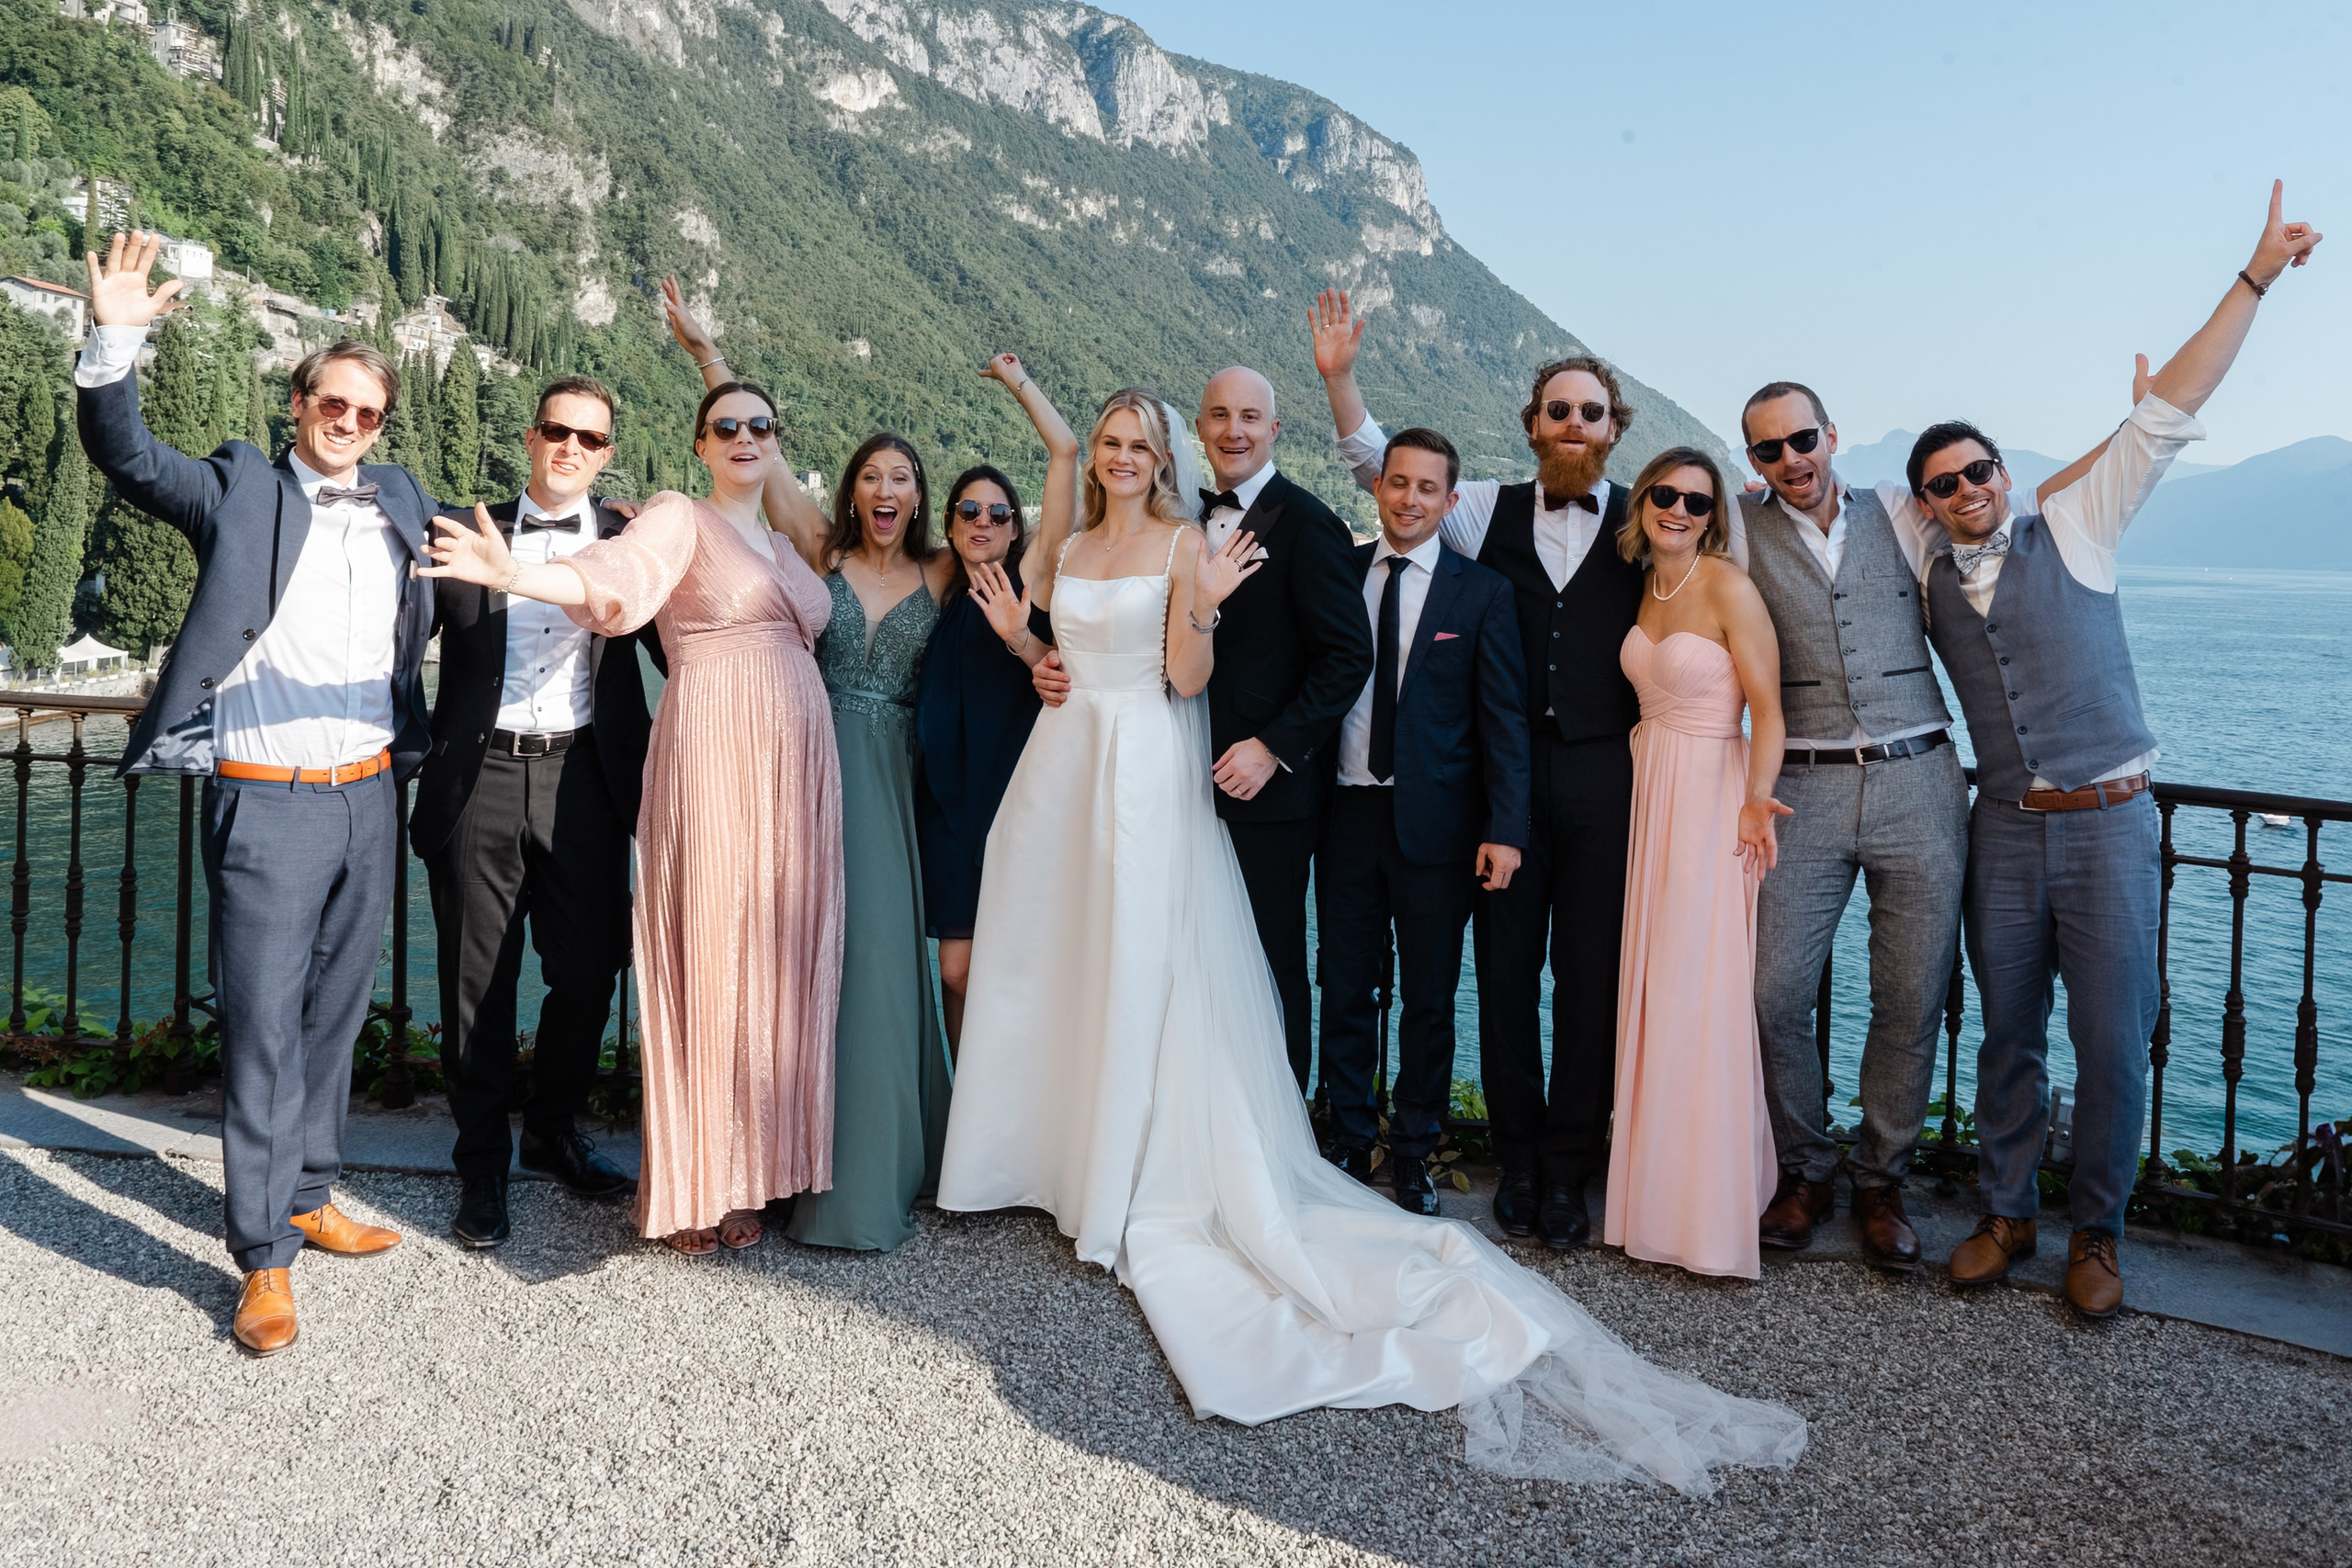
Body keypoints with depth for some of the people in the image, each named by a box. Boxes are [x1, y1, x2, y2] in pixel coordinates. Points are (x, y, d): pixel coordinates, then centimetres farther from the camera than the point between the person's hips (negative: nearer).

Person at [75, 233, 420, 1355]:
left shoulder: (402, 505, 13)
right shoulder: (240, 491, 1)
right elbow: (124, 453, -10)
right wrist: (112, 341, -26)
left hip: (370, 798, 5)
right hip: (267, 800, -5)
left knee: (333, 1016, 15)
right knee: (262, 1030, -2)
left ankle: (308, 1198, 31)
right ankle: (264, 1260, 7)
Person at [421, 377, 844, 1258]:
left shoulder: (782, 547, 21)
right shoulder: (679, 519, 0)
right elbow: (614, 575, -20)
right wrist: (515, 576, -38)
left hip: (793, 775, 6)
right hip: (712, 770, -6)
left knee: (773, 970, 7)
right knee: (706, 964, -4)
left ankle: (748, 1173, 18)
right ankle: (693, 1190, 8)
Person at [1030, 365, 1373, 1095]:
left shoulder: (1306, 524, -7)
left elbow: (1347, 656, -11)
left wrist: (1274, 749, -17)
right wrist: (1059, 667, 0)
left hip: (1263, 788, -5)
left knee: (1268, 972, 5)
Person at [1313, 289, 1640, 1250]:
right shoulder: (1491, 512, 8)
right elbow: (1382, 469, 5)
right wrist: (1339, 377, -5)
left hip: (1603, 775, -1)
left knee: (1589, 972, 4)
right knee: (1506, 964, 8)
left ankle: (1569, 1171, 17)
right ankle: (1517, 1159, 22)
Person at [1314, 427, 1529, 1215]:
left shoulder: (1482, 593, 0)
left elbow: (1503, 718, -2)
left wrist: (1505, 827, -10)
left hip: (1434, 821, -2)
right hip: (1346, 814, 2)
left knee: (1429, 998, 7)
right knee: (1344, 991, 9)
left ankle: (1413, 1154, 21)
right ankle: (1350, 1145, 23)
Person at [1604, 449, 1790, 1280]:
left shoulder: (1730, 588, -11)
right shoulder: (1647, 588, 11)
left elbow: (1767, 708, -16)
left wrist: (1756, 799, -30)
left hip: (1712, 801, -7)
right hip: (1650, 796, 7)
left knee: (1702, 996, -5)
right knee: (1650, 989, 10)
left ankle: (1711, 1212, 5)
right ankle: (1654, 1189, 23)